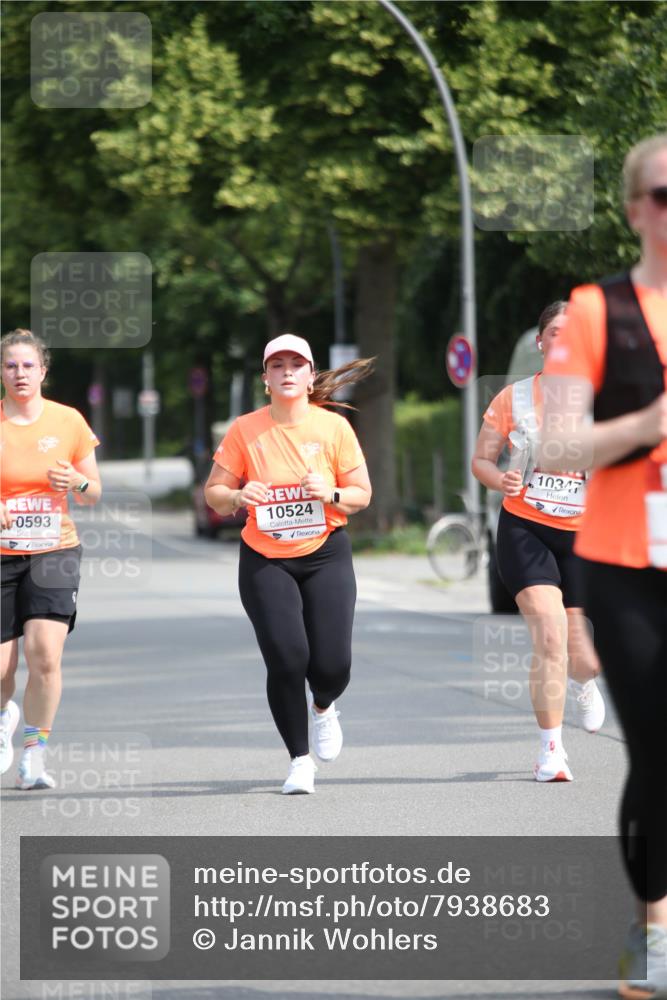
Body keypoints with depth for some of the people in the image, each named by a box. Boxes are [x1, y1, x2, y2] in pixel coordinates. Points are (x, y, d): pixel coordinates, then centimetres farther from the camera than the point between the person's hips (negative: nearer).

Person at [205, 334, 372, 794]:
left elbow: (363, 495, 3)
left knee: (333, 664, -10)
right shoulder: (245, 430, -3)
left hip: (325, 554, 0)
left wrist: (331, 493, -18)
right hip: (265, 561, 0)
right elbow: (213, 493, 2)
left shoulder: (334, 427, -2)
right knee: (287, 659, -13)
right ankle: (300, 759, 8)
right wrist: (237, 496, -20)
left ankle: (322, 706, 30)